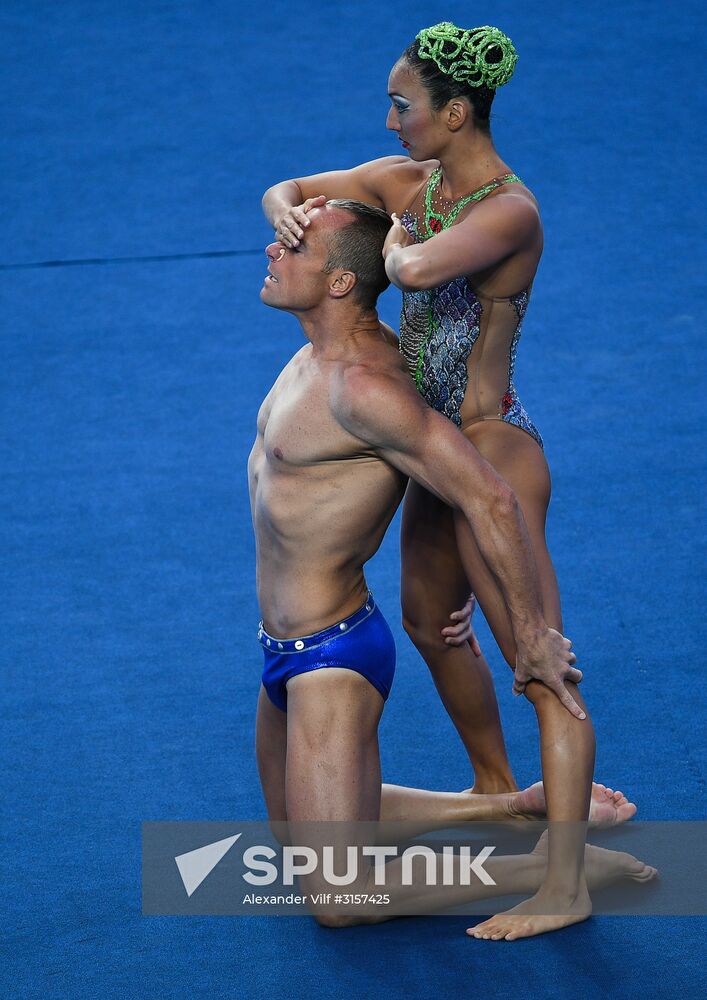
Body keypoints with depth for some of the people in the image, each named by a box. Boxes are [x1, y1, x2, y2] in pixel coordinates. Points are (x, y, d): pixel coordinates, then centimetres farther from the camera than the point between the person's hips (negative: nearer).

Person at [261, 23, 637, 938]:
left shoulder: (510, 211, -24)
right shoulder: (410, 180, 2)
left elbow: (418, 271, -42)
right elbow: (288, 191, 10)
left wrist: (393, 236, -19)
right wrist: (289, 212, -14)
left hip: (491, 454, -10)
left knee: (541, 672, -8)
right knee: (429, 623, 28)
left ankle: (564, 887, -7)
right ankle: (497, 788, 49)